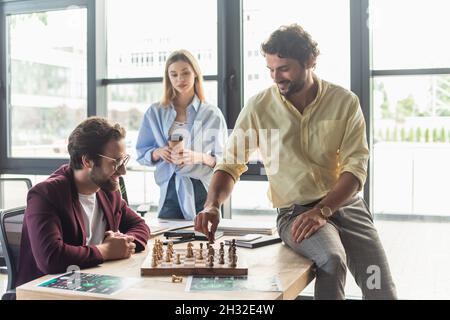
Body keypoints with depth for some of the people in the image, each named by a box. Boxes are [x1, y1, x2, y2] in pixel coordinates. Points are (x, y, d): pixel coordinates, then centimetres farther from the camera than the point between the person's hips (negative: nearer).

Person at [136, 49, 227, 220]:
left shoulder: (212, 114, 3)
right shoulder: (155, 112, 9)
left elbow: (223, 160, 1)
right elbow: (141, 153, 10)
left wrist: (200, 157, -17)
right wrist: (158, 152, -10)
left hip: (204, 192, -1)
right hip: (171, 192, 1)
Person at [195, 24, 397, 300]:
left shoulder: (345, 102, -3)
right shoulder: (259, 107, -3)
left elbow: (356, 166, -8)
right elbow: (231, 164, 1)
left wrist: (322, 210, -22)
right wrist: (213, 205, -19)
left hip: (346, 204, 2)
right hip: (296, 212, -2)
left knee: (383, 292, -10)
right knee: (332, 259, -32)